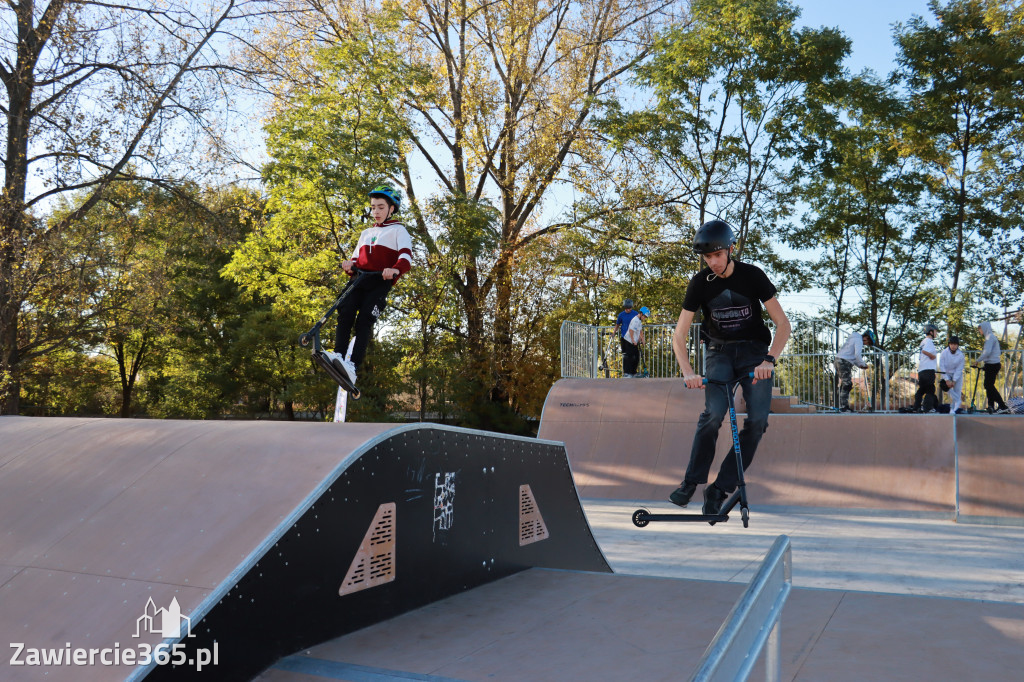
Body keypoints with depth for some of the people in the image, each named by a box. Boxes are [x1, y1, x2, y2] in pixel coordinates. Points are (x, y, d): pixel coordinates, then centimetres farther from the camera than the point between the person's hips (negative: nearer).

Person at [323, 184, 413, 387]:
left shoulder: (398, 230, 13)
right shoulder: (366, 233, 32)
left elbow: (406, 256, -5)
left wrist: (395, 269, -27)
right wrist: (350, 265, 1)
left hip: (381, 281, -5)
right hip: (361, 278, 5)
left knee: (364, 320, -20)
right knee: (345, 311, -21)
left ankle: (354, 366, -28)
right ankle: (339, 354, -26)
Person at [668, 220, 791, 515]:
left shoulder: (752, 275, -10)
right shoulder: (700, 283, -8)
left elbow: (783, 323, -12)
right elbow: (679, 335, -9)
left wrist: (768, 360, -28)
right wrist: (687, 372, -25)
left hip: (754, 351, 0)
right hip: (719, 351, 0)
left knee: (757, 419, -16)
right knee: (713, 413, -24)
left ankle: (720, 488, -8)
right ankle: (691, 482, -12)